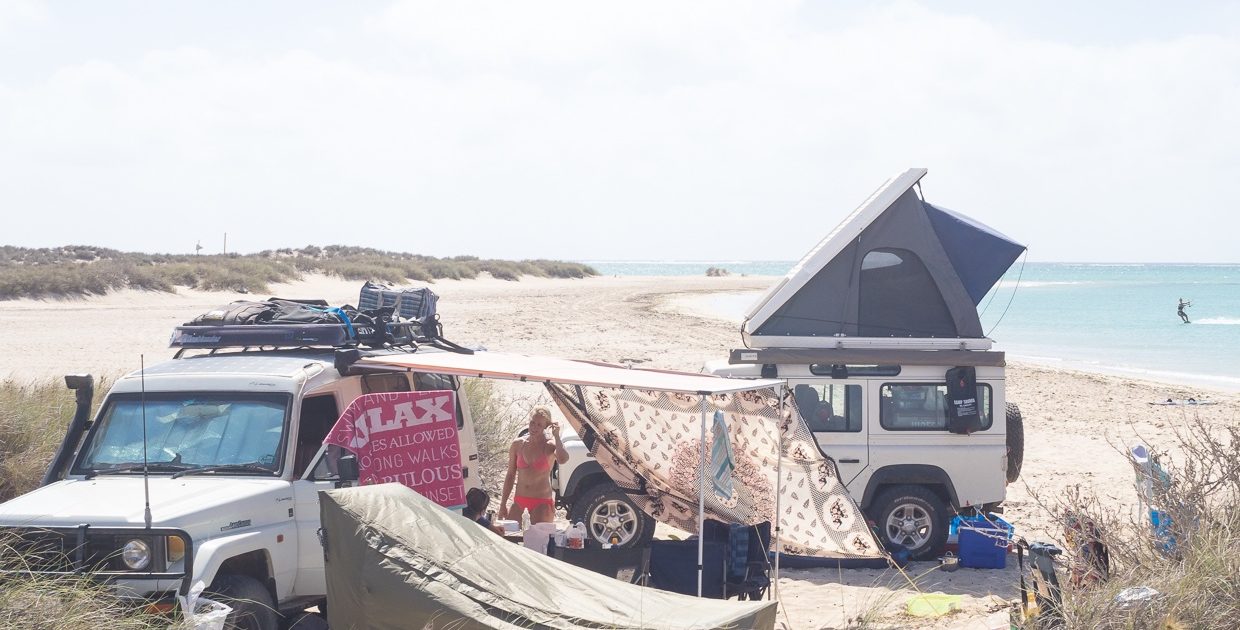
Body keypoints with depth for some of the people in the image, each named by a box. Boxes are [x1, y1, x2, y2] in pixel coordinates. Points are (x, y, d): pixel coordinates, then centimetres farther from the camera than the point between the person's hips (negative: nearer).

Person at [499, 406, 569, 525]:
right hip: (519, 500, 4)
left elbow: (563, 460, -32)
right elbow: (510, 475, 11)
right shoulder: (518, 444, 3)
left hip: (542, 501, -3)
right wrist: (503, 503, 10)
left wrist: (556, 436, -21)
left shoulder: (549, 446, -8)